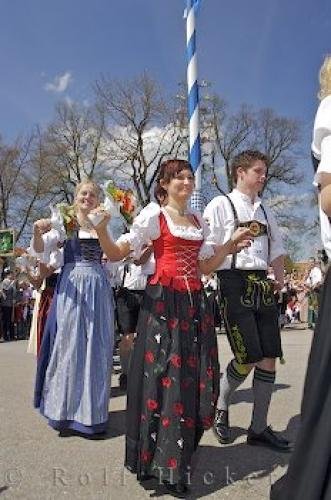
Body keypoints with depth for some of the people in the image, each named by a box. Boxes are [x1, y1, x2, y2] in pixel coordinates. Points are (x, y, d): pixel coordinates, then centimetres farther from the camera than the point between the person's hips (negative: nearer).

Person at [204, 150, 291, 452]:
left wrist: (280, 280, 11)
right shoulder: (221, 205, 0)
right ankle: (220, 407, 22)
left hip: (263, 287, 7)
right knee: (248, 358, -8)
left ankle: (259, 428, 19)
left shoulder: (265, 211, 20)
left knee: (269, 358, 4)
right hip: (235, 283, -6)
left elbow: (276, 249, 22)